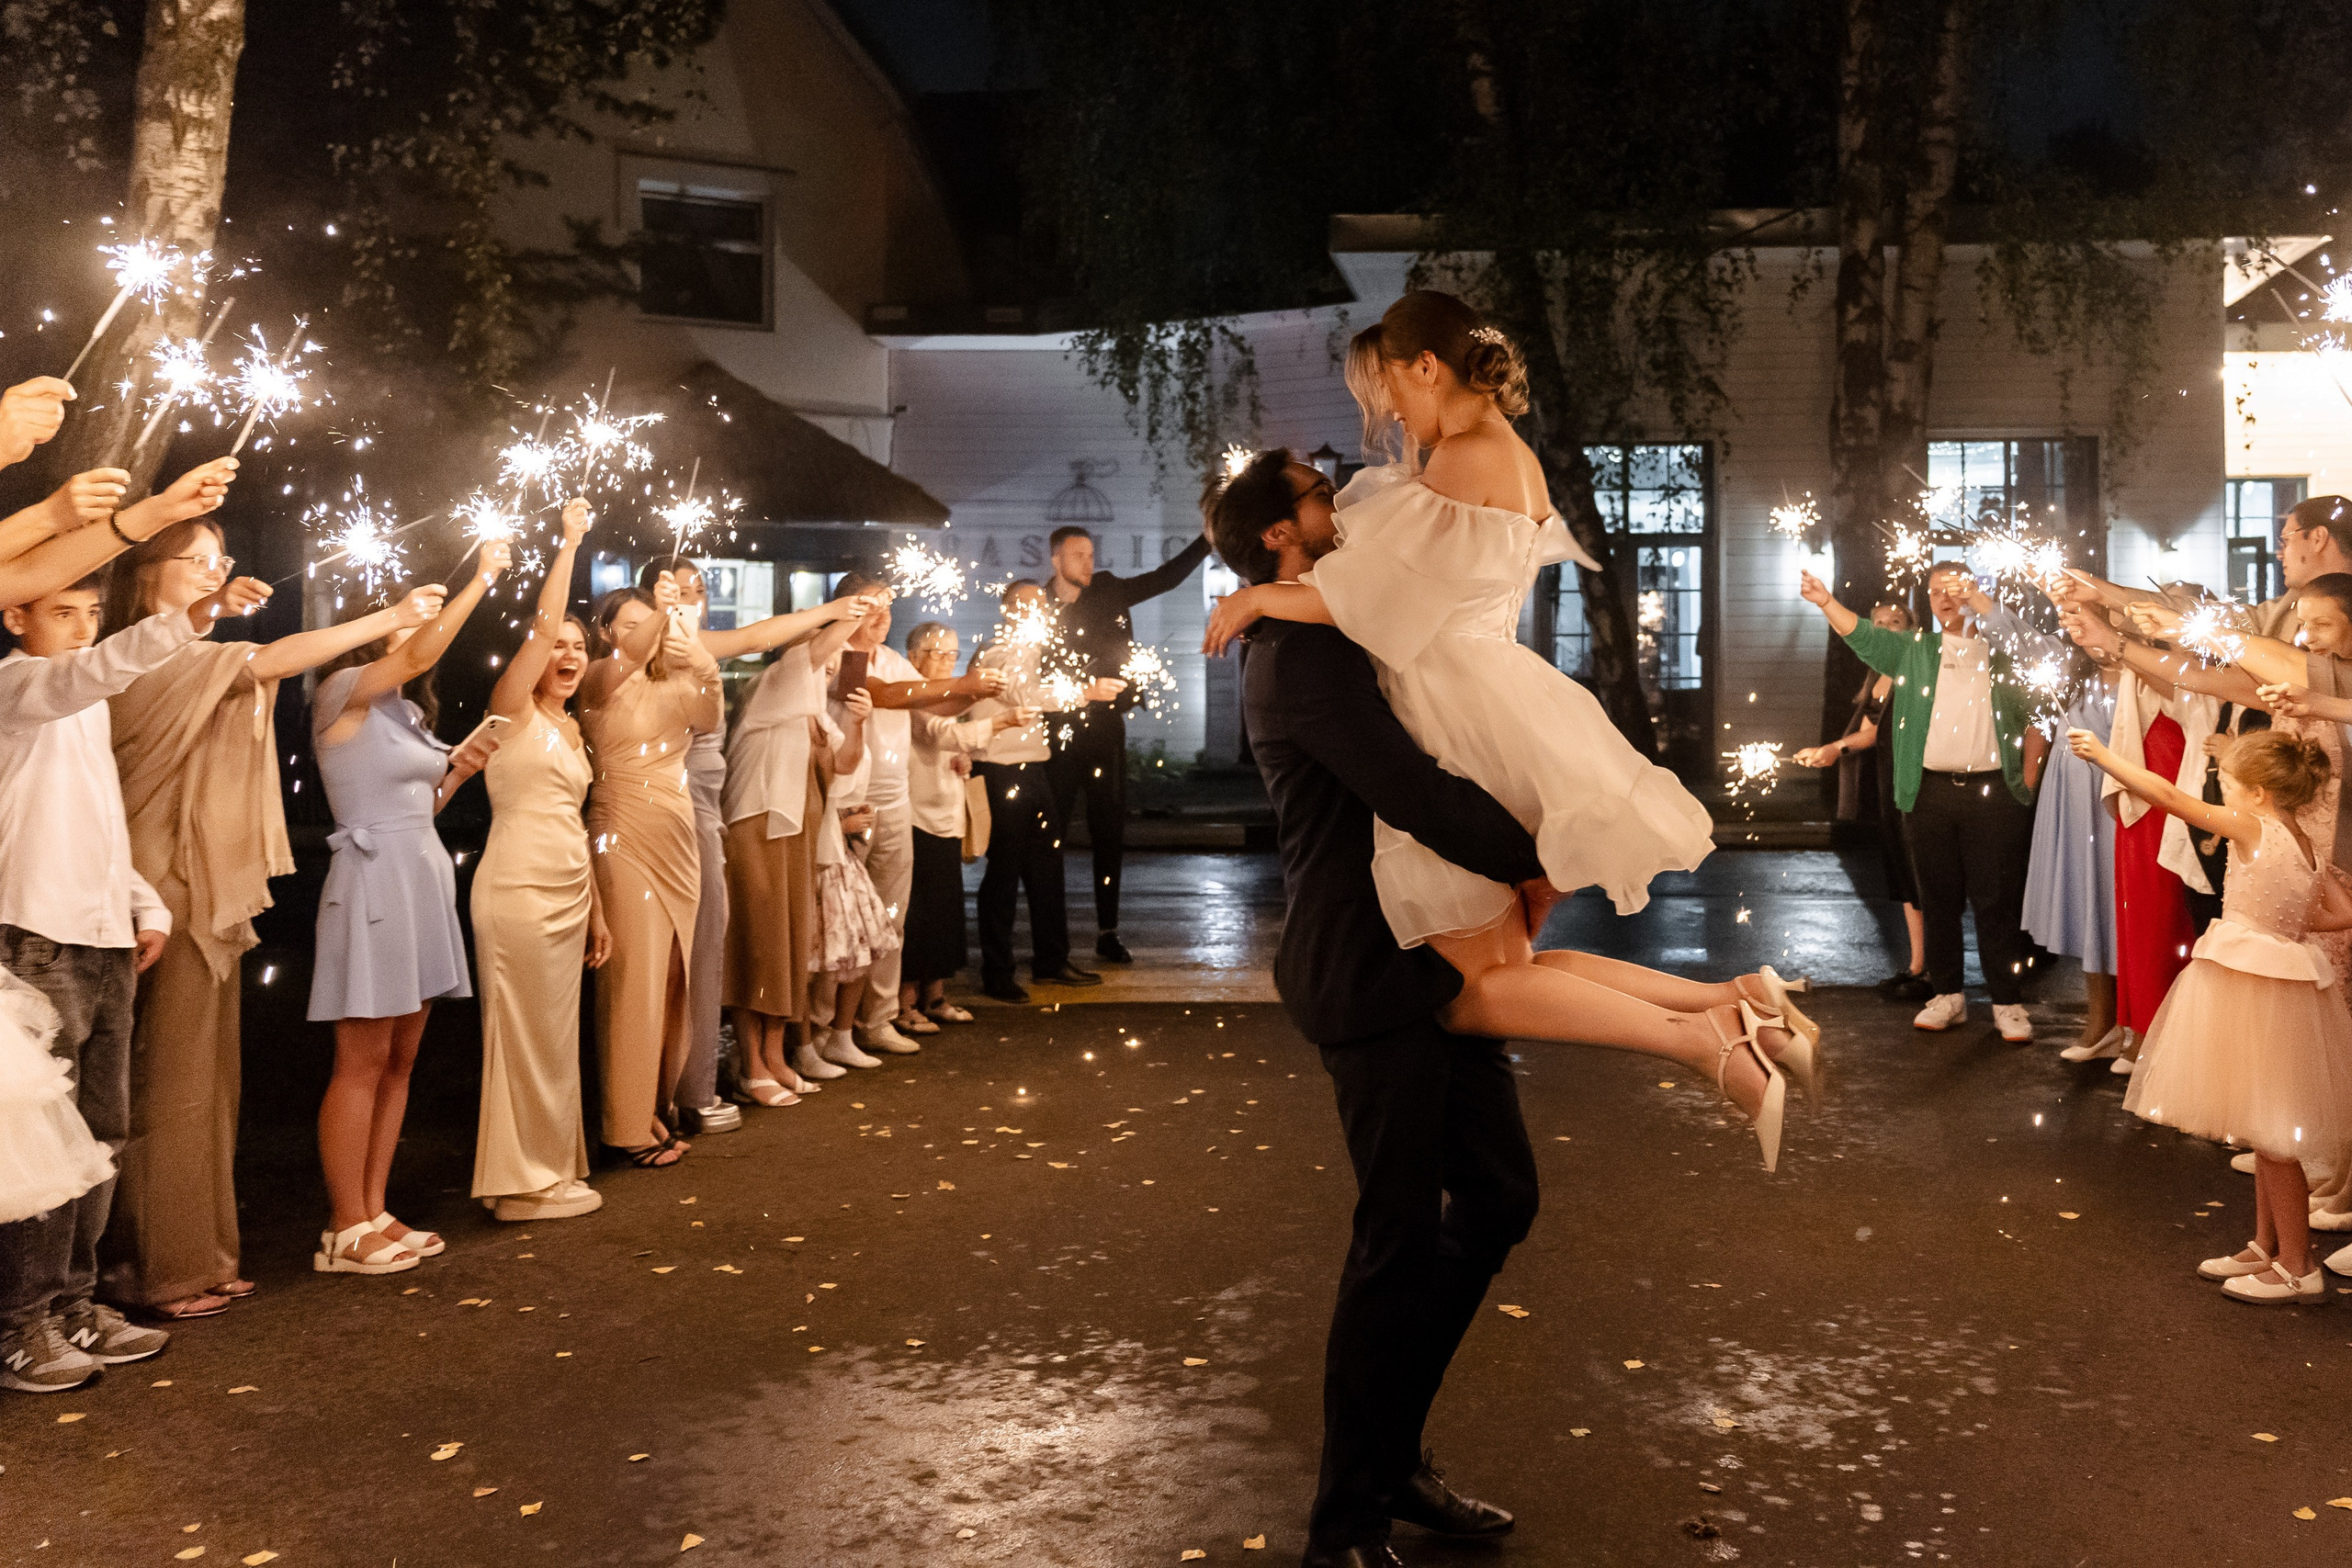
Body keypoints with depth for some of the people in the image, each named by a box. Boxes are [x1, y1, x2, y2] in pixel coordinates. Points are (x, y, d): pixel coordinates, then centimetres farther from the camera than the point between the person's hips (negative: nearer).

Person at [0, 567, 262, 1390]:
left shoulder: (84, 704, 21)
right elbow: (97, 669, -28)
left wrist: (147, 907, 12)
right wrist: (192, 617, -42)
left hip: (105, 941, 8)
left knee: (100, 1131, 10)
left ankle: (72, 1305, 19)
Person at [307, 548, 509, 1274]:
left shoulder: (404, 711, 20)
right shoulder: (345, 693, -5)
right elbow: (424, 650, -22)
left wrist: (458, 767, 5)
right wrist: (483, 576, -15)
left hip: (423, 880, 9)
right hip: (373, 881, -9)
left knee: (400, 1059, 8)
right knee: (362, 1063, -6)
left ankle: (373, 1215, 15)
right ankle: (344, 1231, 0)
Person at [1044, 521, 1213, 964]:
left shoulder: (1108, 592, 8)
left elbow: (1165, 577, 9)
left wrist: (1208, 539, 1)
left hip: (1105, 728, 3)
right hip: (1056, 733, -2)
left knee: (1109, 832, 5)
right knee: (1050, 834, 0)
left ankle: (1108, 932, 12)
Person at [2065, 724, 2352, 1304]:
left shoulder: (2253, 828, -16)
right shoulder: (2302, 845, 6)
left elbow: (2169, 796, -19)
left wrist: (2101, 755, -13)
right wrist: (2284, 926, 12)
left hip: (2258, 988, -9)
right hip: (2281, 974, 9)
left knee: (2271, 1131, 0)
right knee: (2267, 1129, 17)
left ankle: (2298, 1267, 8)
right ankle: (2265, 1247, 28)